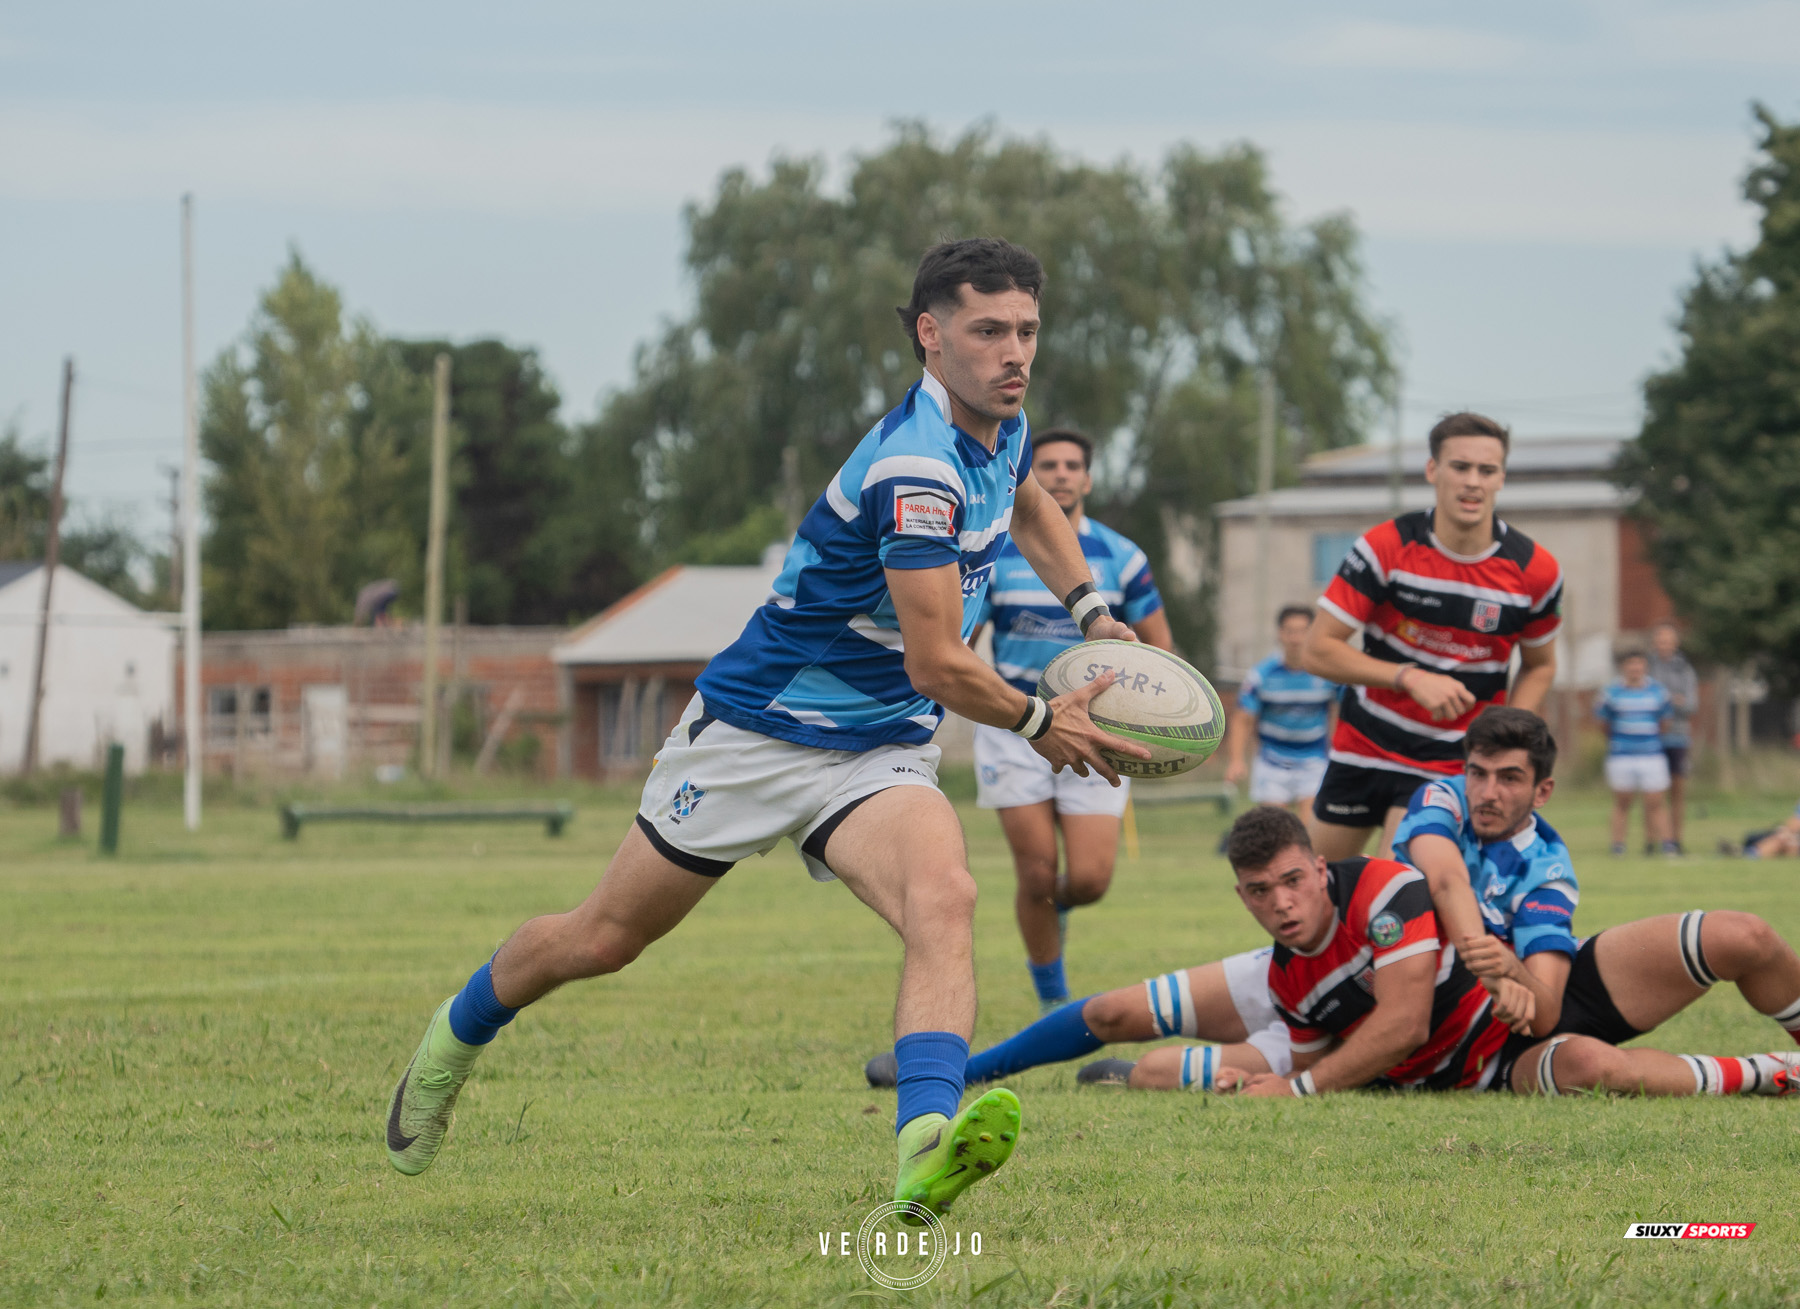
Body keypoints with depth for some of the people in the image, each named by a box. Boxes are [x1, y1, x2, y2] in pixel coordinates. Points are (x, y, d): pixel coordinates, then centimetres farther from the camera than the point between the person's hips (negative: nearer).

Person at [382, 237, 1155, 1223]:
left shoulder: (1001, 430, 2)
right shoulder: (916, 466, -27)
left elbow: (1027, 505, 31)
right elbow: (937, 666, -25)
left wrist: (1090, 610, 17)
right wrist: (1041, 723, -10)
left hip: (881, 754, 6)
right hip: (755, 729, -6)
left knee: (943, 900, -28)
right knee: (605, 937, 11)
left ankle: (927, 1152, -47)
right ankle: (456, 1037, 41)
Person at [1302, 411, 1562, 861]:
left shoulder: (1534, 570, -10)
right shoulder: (1386, 548, -15)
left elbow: (1540, 665, 8)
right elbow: (1319, 650, -14)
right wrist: (1410, 678, -26)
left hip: (1450, 761, -1)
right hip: (1363, 745, 1)